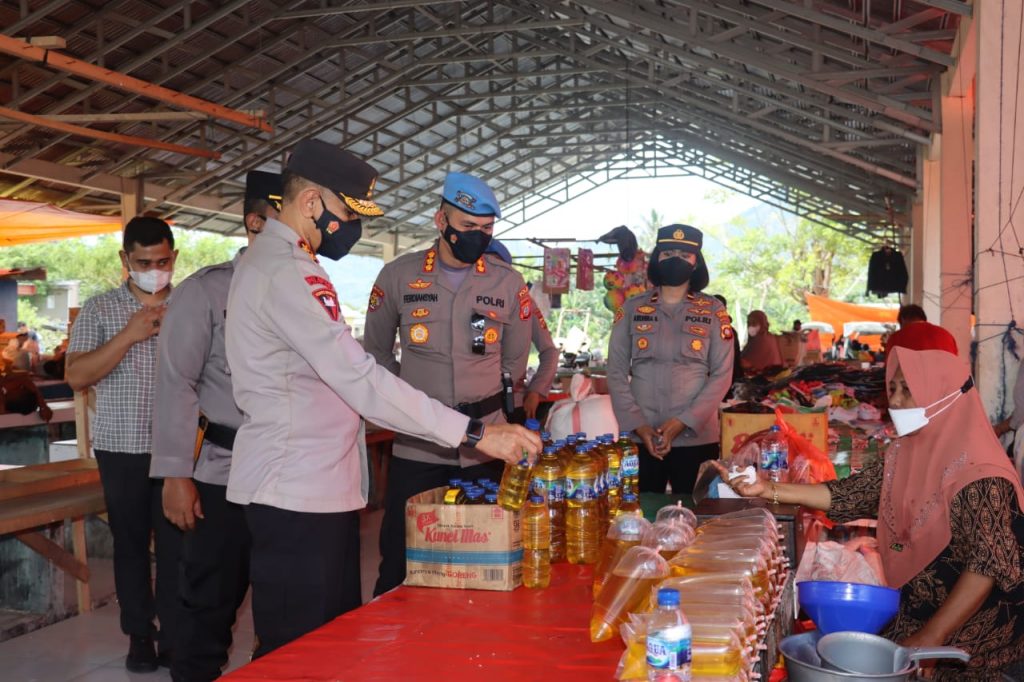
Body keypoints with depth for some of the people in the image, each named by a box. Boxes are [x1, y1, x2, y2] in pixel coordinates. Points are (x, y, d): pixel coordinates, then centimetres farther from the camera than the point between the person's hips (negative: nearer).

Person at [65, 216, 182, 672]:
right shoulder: (99, 310, 2)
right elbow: (76, 377, -8)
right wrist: (128, 335, -16)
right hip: (121, 448, 0)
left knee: (177, 544, 0)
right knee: (130, 542, 10)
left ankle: (175, 638, 10)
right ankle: (139, 634, 22)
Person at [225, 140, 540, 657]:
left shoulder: (277, 261, 15)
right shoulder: (286, 273, -19)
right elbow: (361, 380, -27)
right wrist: (476, 433, -27)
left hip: (320, 487, 10)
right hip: (298, 497, -10)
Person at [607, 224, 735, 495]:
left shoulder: (713, 311, 3)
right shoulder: (632, 308, 5)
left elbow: (722, 375, -1)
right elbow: (616, 371, 4)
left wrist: (683, 422, -11)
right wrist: (637, 424, -8)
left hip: (696, 437, 0)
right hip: (639, 437, 1)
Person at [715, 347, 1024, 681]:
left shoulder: (978, 473, -21)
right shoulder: (906, 455, 2)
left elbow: (988, 564, -24)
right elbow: (850, 494, 2)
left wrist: (929, 639, -25)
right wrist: (768, 490, -8)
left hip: (968, 636, -7)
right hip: (916, 614, 7)